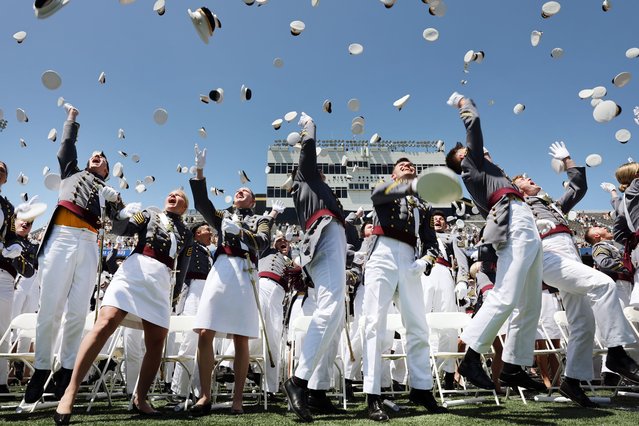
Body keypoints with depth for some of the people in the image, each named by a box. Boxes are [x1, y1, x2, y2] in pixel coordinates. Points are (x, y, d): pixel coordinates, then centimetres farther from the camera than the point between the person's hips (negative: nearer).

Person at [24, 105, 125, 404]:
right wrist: (72, 118, 35)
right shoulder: (71, 173, 27)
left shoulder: (109, 193, 25)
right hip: (62, 237, -1)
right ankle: (41, 368, 2)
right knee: (50, 307, -5)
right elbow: (67, 146, 26)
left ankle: (67, 369, 0)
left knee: (78, 310, -5)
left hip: (88, 244, 1)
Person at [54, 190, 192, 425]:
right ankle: (71, 391, -14)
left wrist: (175, 295, 12)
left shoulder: (186, 234, 23)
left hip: (162, 280, 2)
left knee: (157, 341, -4)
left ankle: (140, 398, 12)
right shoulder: (149, 215, 20)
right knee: (106, 322, -19)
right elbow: (120, 229, 7)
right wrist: (124, 215, -12)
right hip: (135, 269, -2)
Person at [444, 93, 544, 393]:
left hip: (528, 229, 9)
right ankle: (471, 358, -15)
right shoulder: (470, 165, 12)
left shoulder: (482, 169, 32)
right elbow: (474, 123, 11)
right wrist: (463, 103, 25)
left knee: (529, 306, 5)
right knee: (505, 298, -19)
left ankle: (513, 367, 7)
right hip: (515, 224, -9)